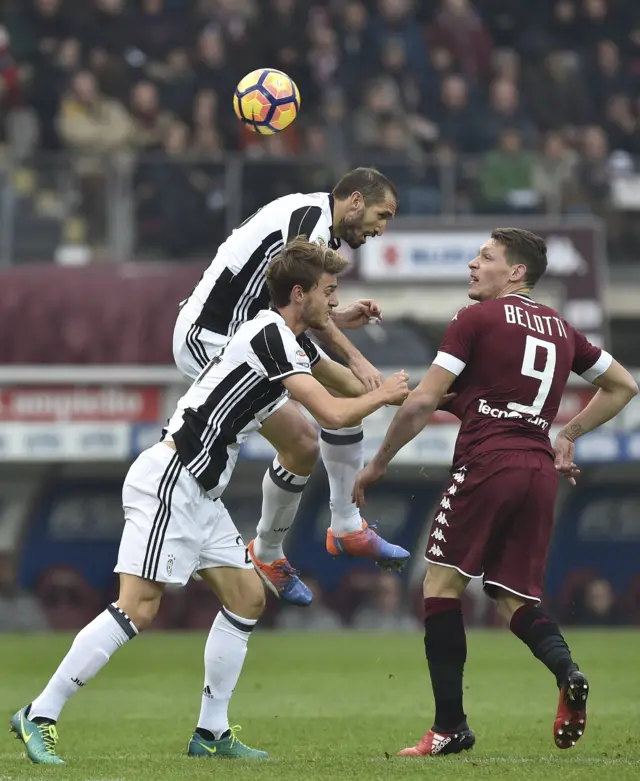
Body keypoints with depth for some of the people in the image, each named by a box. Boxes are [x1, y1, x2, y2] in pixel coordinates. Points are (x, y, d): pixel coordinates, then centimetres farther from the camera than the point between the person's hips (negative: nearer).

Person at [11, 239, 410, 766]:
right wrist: (383, 395, -3)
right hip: (169, 480, -11)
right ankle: (39, 716, -12)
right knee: (139, 608, -16)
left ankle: (212, 732, 12)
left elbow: (347, 383, 34)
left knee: (247, 598, 8)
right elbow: (333, 414, -20)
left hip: (198, 492, 11)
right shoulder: (272, 337, -15)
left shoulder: (292, 341, 15)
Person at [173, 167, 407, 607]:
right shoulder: (310, 217, -16)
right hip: (209, 339, -11)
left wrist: (337, 322, 9)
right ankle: (268, 554, 9)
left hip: (247, 335, 11)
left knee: (351, 394, 11)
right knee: (302, 446, -14)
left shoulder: (317, 225, 15)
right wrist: (354, 358, -29)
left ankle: (346, 528, 17)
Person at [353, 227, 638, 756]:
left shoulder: (478, 318, 0)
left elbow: (424, 401, -3)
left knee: (442, 585, 3)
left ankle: (451, 727, -2)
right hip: (541, 470, 6)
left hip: (487, 460, -6)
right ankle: (567, 669, -20)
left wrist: (377, 465, 6)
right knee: (516, 599, 12)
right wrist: (569, 435, 29)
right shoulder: (560, 328, 18)